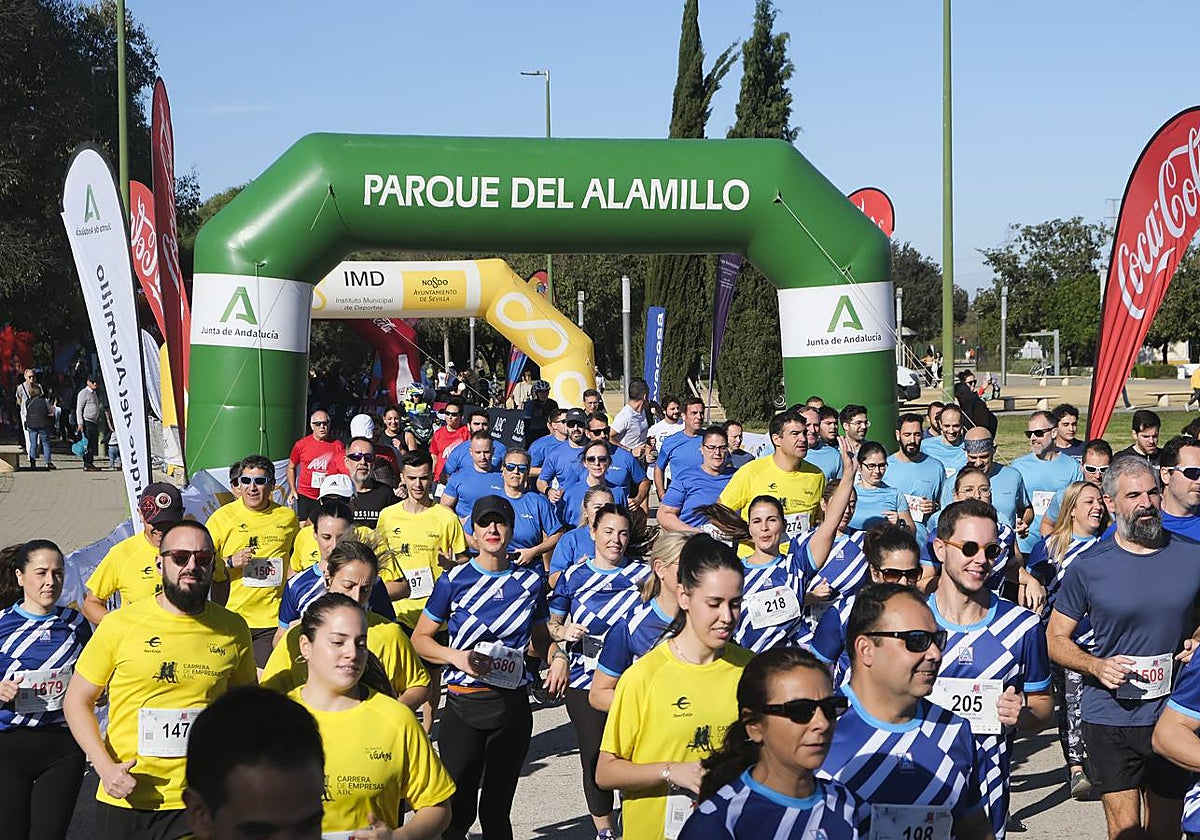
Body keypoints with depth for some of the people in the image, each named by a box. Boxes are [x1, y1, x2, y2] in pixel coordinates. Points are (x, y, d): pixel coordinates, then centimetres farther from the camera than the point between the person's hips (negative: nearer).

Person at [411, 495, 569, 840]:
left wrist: (558, 657, -5)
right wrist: (456, 657, -16)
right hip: (463, 704, -2)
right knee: (458, 809, -3)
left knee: (497, 809, 10)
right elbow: (420, 639, 1)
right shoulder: (454, 580, -4)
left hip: (513, 705, 2)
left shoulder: (529, 581, 4)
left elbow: (541, 638, 16)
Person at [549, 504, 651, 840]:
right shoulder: (573, 576, 3)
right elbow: (551, 623, 10)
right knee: (594, 758, 6)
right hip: (585, 684, 1)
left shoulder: (643, 574, 2)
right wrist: (562, 631, -11)